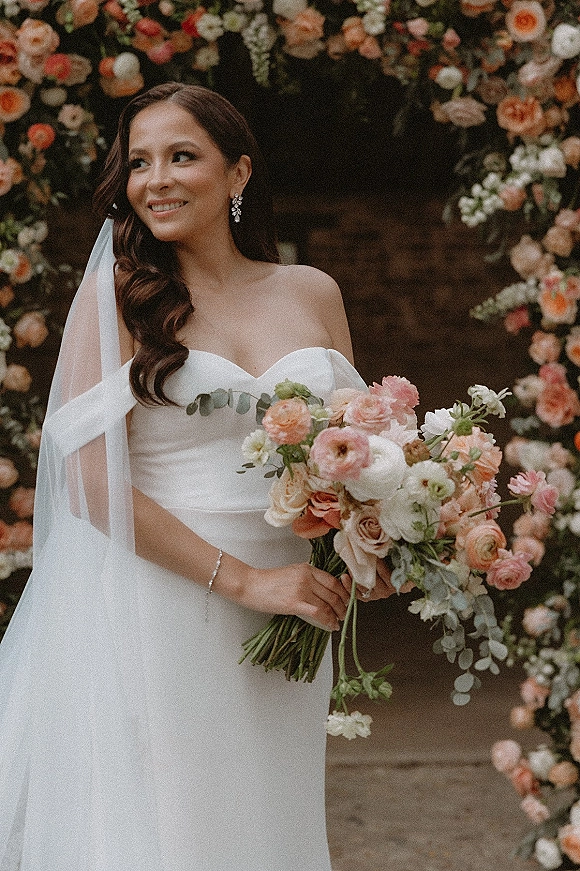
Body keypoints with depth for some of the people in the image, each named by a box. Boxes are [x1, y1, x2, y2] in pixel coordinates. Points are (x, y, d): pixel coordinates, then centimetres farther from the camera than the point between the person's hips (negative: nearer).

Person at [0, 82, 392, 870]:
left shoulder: (312, 294, 9)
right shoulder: (115, 294, -3)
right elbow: (91, 482, -11)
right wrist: (242, 579, -16)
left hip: (284, 621, 4)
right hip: (154, 613, -4)